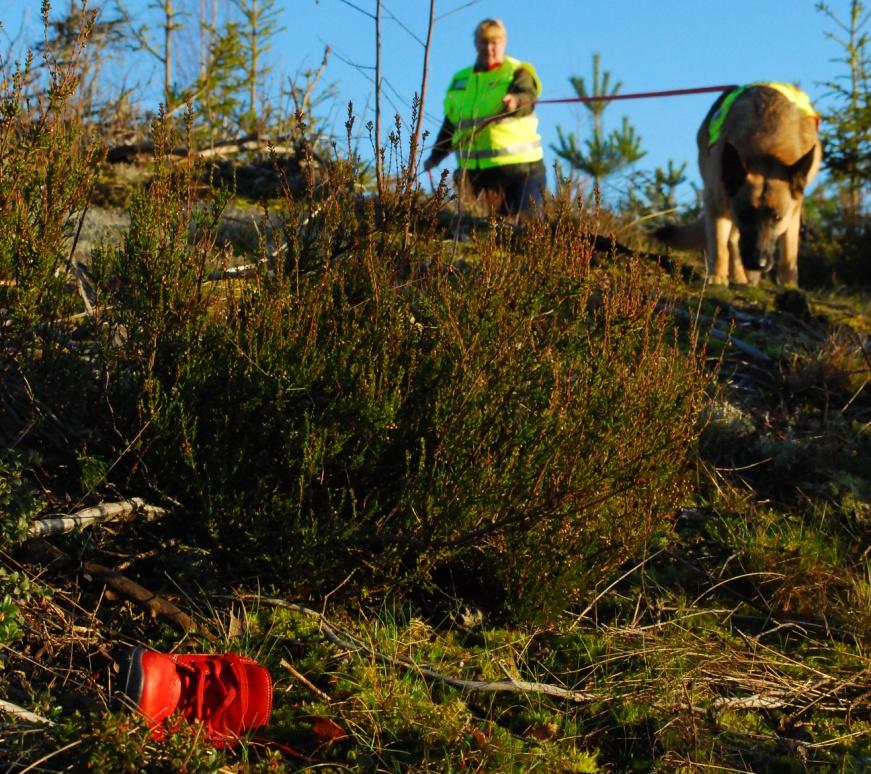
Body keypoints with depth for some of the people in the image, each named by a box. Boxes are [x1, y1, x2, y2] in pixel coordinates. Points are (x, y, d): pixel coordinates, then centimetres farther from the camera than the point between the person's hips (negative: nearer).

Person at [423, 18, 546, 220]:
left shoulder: (518, 72, 4)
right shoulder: (460, 80, 18)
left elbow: (528, 99, -19)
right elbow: (450, 124, 28)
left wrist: (516, 101, -42)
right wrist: (434, 158, 31)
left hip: (518, 168, -4)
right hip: (473, 171, 4)